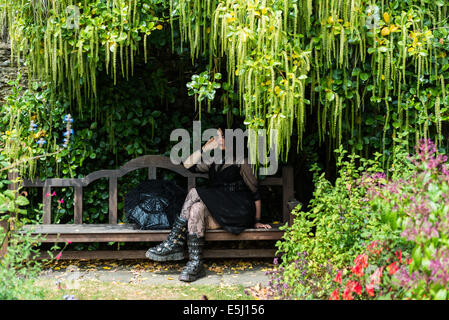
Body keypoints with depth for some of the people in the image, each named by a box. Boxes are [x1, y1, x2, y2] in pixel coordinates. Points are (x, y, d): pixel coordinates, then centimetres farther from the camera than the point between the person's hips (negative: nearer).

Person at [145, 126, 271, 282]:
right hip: (217, 213, 5)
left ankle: (174, 243, -26)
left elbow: (255, 193, 6)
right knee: (196, 209, -28)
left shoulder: (240, 162, 6)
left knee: (195, 193, -24)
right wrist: (206, 148, 3)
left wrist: (256, 221, 3)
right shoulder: (213, 163, 22)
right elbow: (188, 164, 7)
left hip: (239, 213, -5)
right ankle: (195, 264, -37)